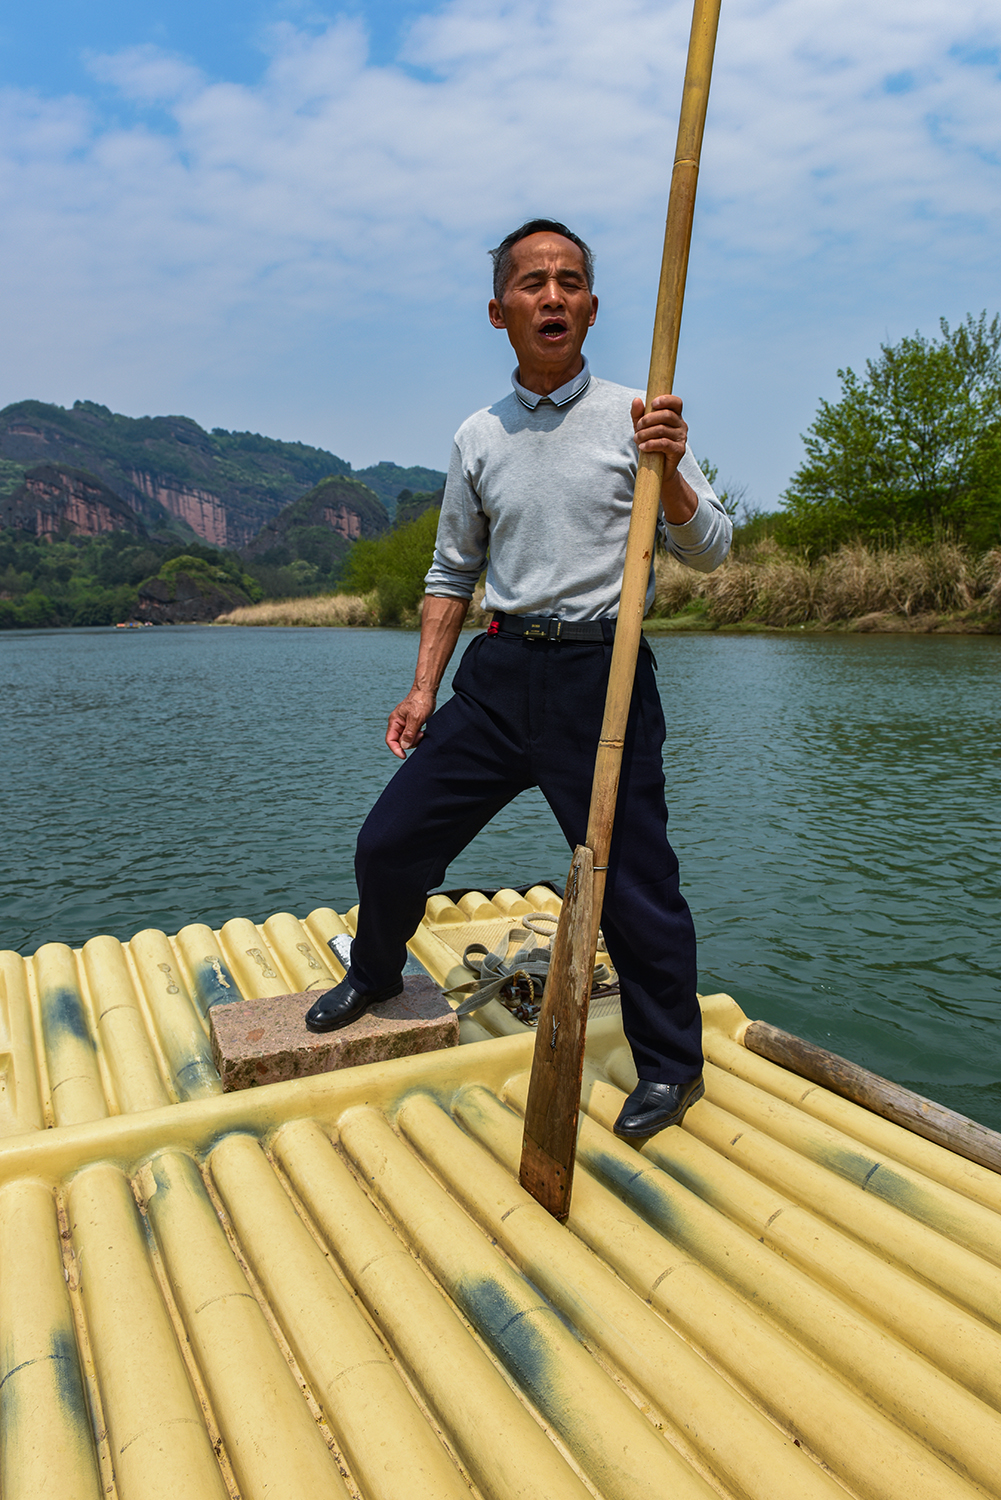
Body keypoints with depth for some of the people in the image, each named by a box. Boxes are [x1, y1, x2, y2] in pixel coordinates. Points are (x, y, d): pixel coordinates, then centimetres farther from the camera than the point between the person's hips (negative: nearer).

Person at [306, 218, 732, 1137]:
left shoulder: (636, 419, 1)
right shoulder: (479, 439, 11)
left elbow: (710, 554, 0)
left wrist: (670, 472, -19)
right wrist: (424, 688, 11)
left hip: (600, 672, -3)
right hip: (499, 671, 4)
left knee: (633, 880, -1)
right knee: (392, 842, 7)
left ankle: (672, 1067, 22)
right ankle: (376, 975, 38)